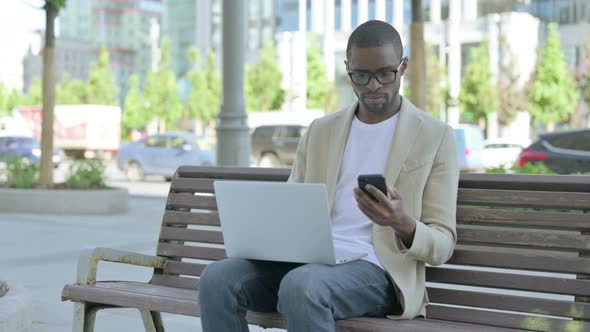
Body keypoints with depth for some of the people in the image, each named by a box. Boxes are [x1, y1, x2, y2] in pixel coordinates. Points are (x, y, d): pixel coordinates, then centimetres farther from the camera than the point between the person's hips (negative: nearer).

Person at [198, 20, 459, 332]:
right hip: (309, 261, 5)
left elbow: (442, 246, 1)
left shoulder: (436, 137, 5)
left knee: (301, 286, -38)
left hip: (375, 268, -4)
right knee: (217, 279, -24)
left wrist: (403, 223, -22)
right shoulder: (320, 131, 18)